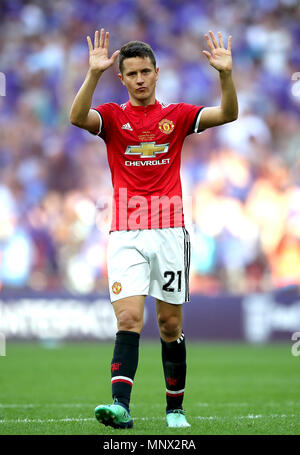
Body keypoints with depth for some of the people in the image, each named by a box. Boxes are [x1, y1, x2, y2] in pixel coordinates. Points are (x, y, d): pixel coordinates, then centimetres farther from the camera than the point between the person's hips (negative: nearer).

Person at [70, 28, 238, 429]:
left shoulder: (176, 115, 9)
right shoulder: (113, 117, 6)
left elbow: (227, 114, -3)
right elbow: (77, 117, -15)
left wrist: (226, 73, -20)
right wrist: (94, 73, -28)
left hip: (169, 231, 1)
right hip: (125, 235, -1)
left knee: (170, 324, 7)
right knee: (129, 320, -15)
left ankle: (175, 408, 18)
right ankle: (121, 406, -24)